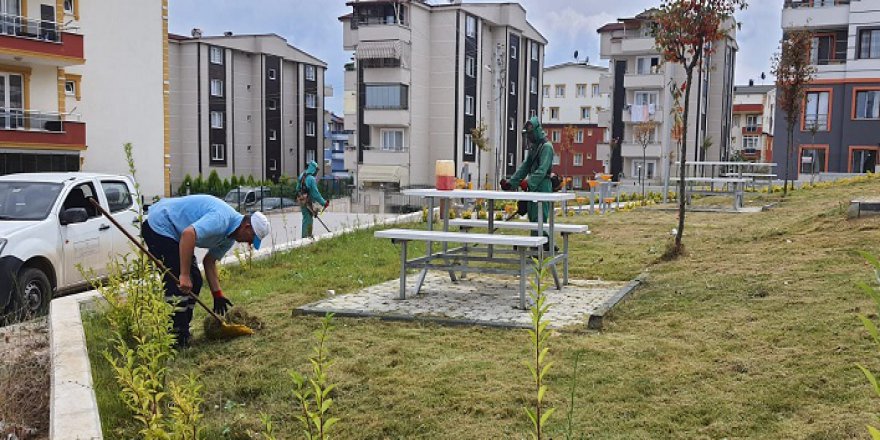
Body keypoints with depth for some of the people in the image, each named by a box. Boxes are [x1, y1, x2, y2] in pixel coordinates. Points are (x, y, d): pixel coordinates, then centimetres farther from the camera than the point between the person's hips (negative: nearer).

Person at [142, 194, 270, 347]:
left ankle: (182, 330, 17)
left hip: (172, 231, 10)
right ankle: (177, 336, -9)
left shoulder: (230, 237, 5)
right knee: (178, 284, -14)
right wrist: (184, 275, -36)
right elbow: (188, 233, -39)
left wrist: (217, 294, 6)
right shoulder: (222, 219, -28)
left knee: (194, 282, 9)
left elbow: (209, 261, 12)